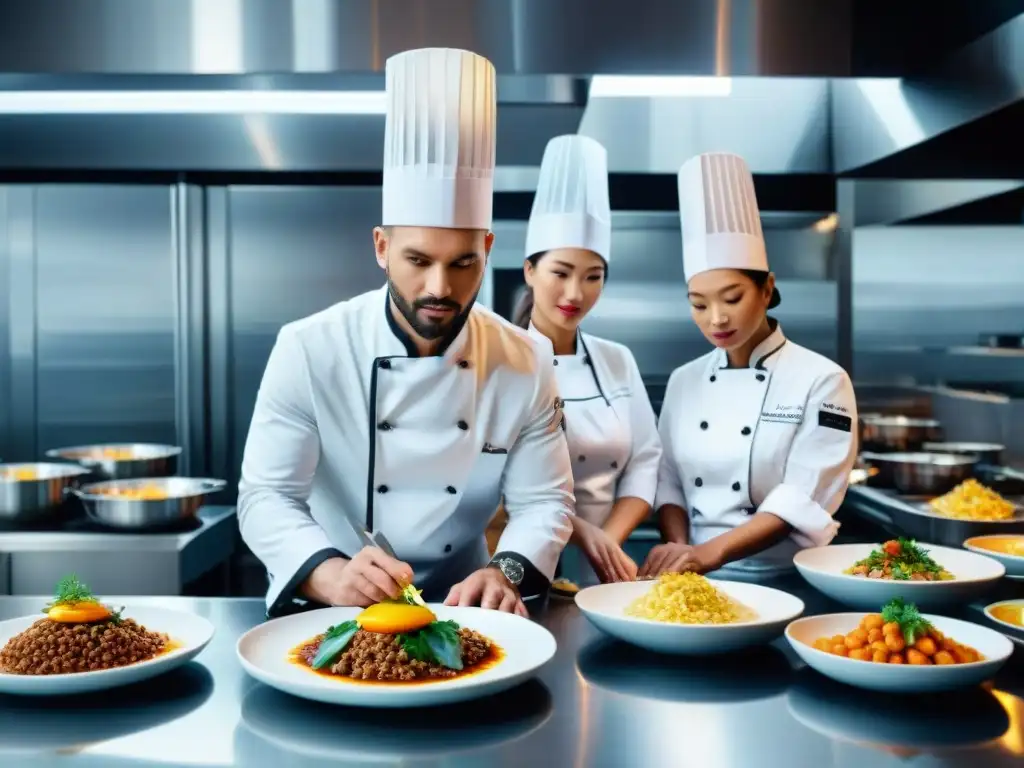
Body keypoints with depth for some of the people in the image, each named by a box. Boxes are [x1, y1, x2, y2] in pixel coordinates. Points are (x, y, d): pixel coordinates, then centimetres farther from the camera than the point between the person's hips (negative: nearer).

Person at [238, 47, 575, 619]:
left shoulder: (526, 364, -4)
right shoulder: (309, 350, -10)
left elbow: (544, 501, -1)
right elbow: (266, 496, -10)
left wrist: (506, 572, -21)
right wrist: (332, 576, -29)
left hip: (459, 613, 2)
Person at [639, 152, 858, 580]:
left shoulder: (822, 381, -4)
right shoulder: (684, 381, 9)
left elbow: (804, 500, -11)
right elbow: (667, 480, 9)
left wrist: (710, 552, -22)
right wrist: (680, 551, -9)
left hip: (783, 580, -2)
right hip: (696, 579, 3)